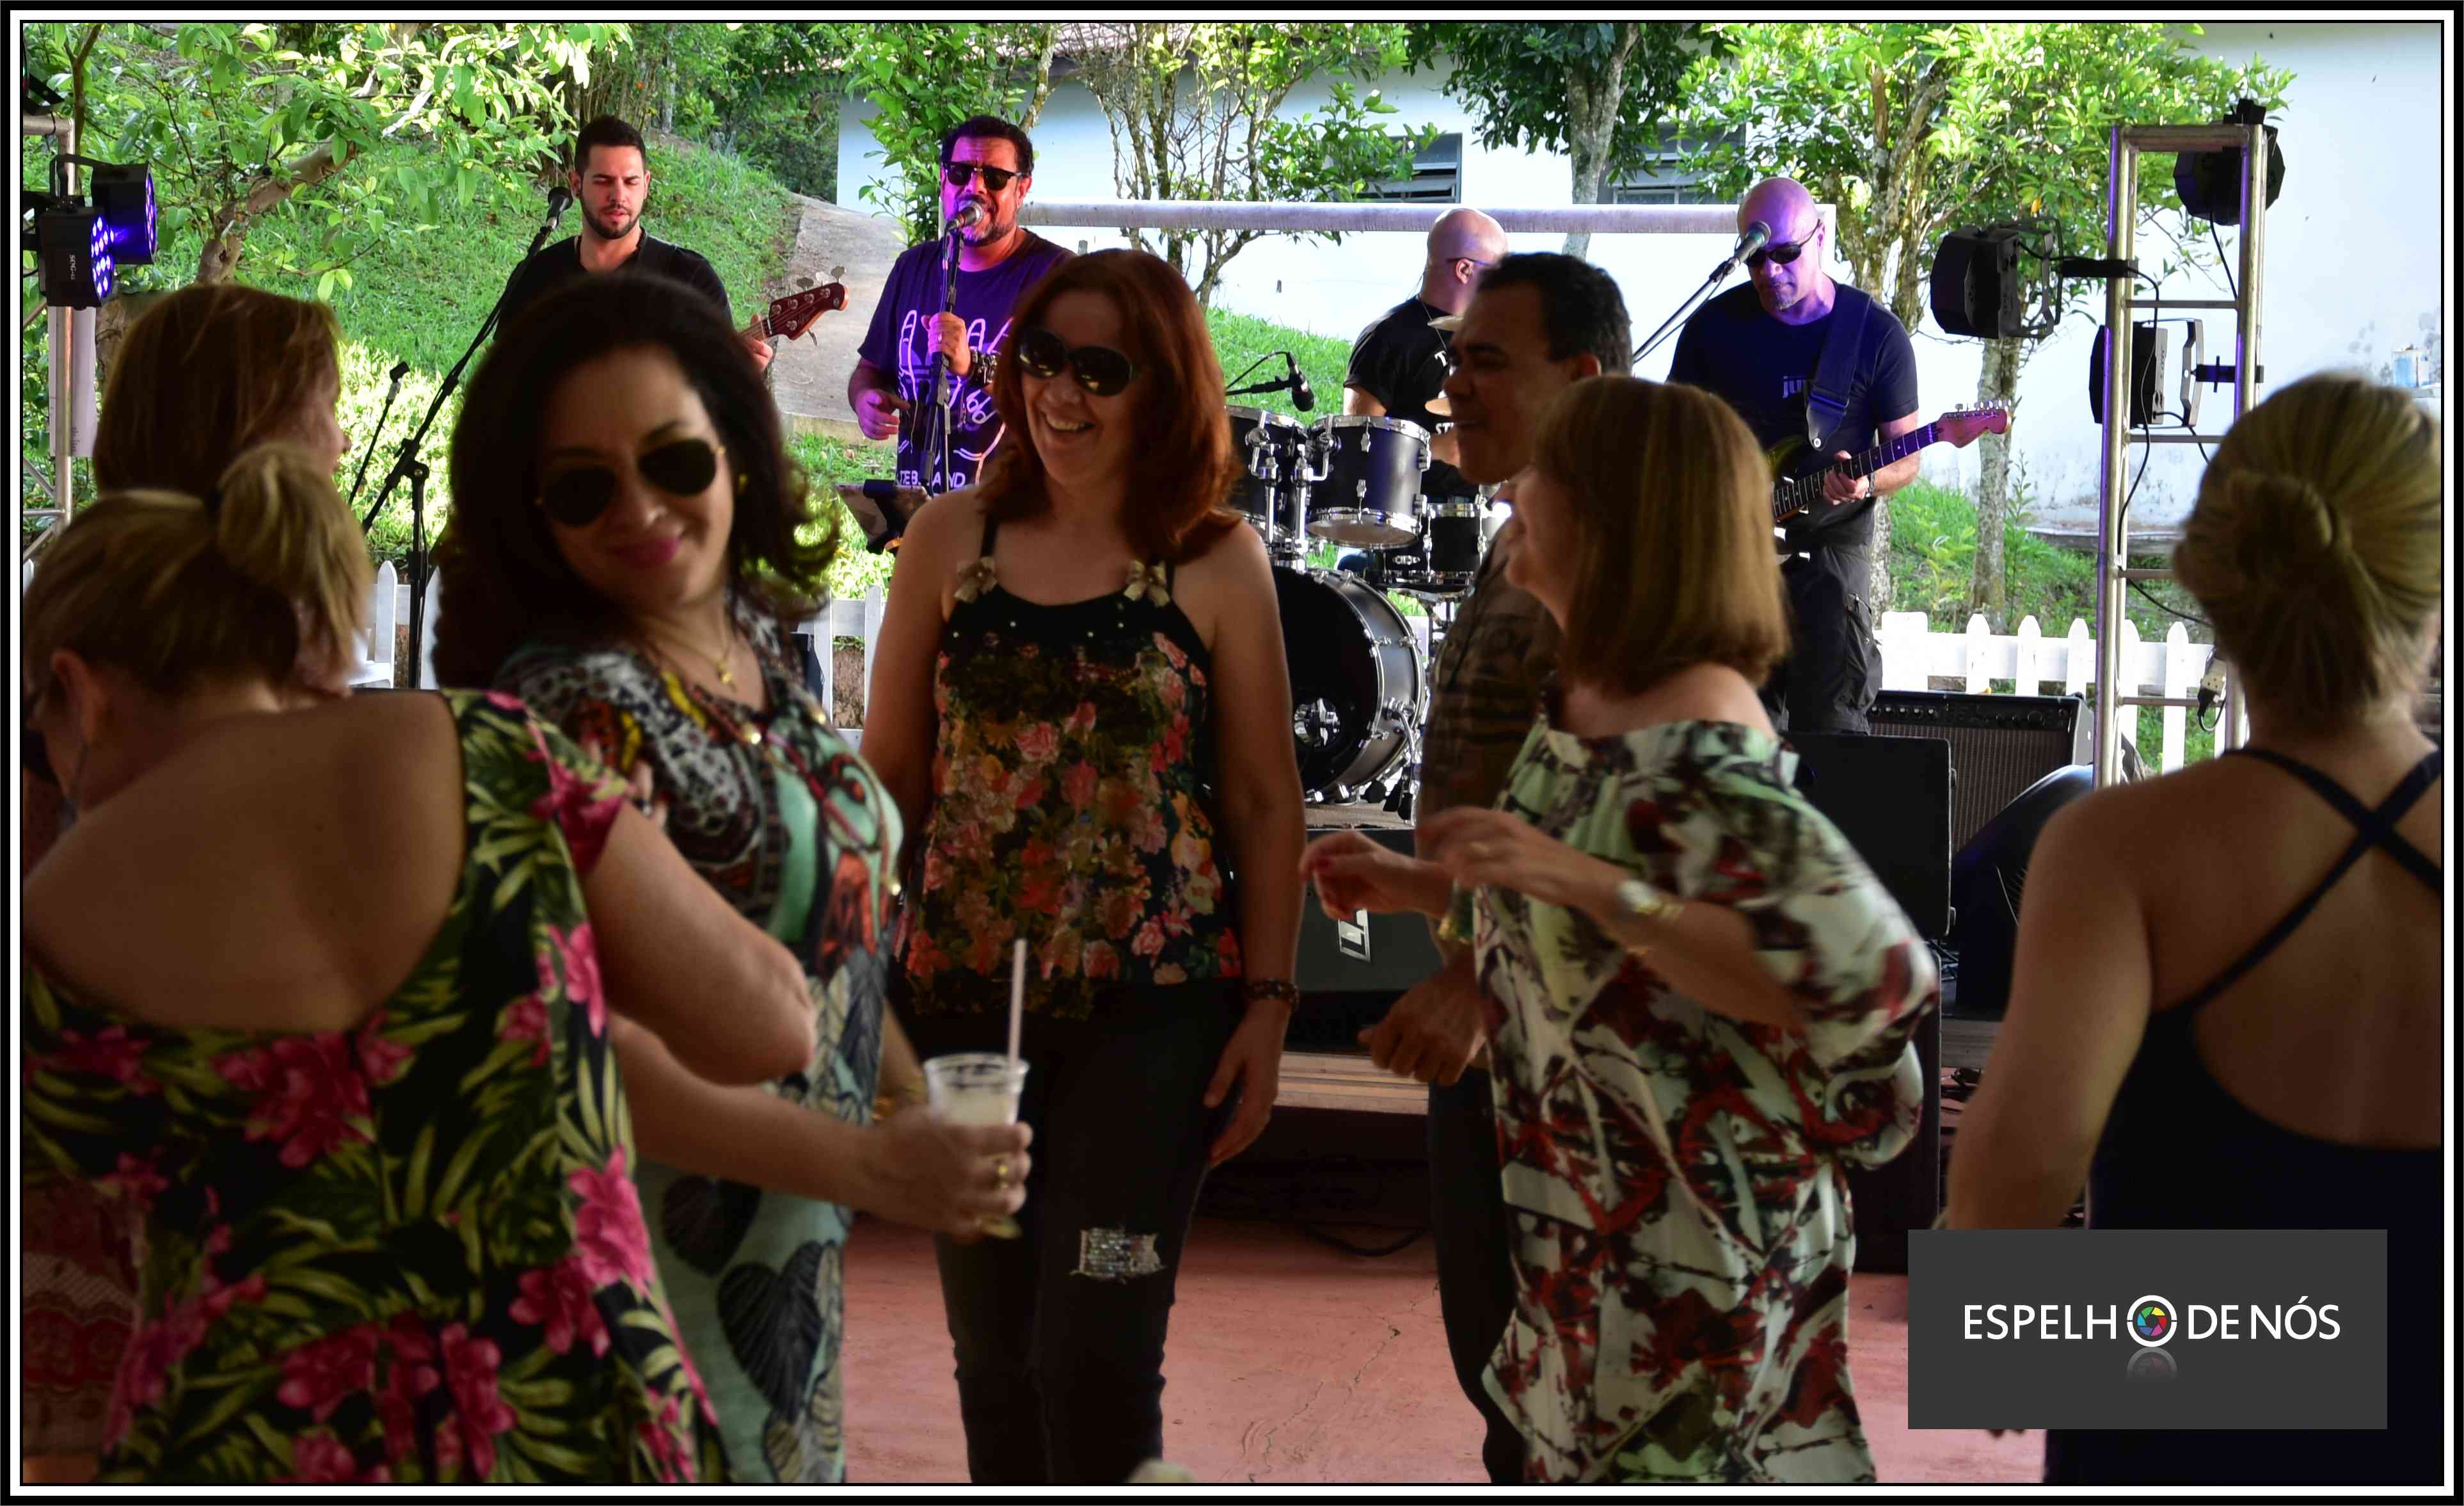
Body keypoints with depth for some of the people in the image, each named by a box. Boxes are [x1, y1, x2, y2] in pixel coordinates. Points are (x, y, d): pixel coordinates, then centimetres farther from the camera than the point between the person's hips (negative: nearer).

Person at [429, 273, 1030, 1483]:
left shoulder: (756, 641, 3)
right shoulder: (575, 704, -21)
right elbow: (587, 1050, -28)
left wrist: (915, 1093, 13)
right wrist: (872, 1166, -26)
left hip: (792, 1242, 8)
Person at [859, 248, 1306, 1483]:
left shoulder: (1217, 562, -1)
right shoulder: (952, 540, 5)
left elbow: (1264, 799, 3)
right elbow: (889, 770, 9)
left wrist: (1266, 1003, -2)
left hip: (1153, 1008, -3)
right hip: (962, 997, 3)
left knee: (1097, 1356, -8)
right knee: (992, 1350, 12)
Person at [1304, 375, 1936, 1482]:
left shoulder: (1699, 757, -25)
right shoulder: (1585, 702, 4)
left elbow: (1870, 974, -36)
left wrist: (1587, 884, -38)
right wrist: (1418, 886, 10)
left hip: (1694, 1234, -9)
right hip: (1594, 1218, 10)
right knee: (1582, 1453, 21)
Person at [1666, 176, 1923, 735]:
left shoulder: (1876, 333, -2)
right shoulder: (1715, 325, 3)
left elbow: (1906, 456, 2)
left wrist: (1864, 483, -20)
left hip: (1831, 544, -2)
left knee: (1831, 725, -9)